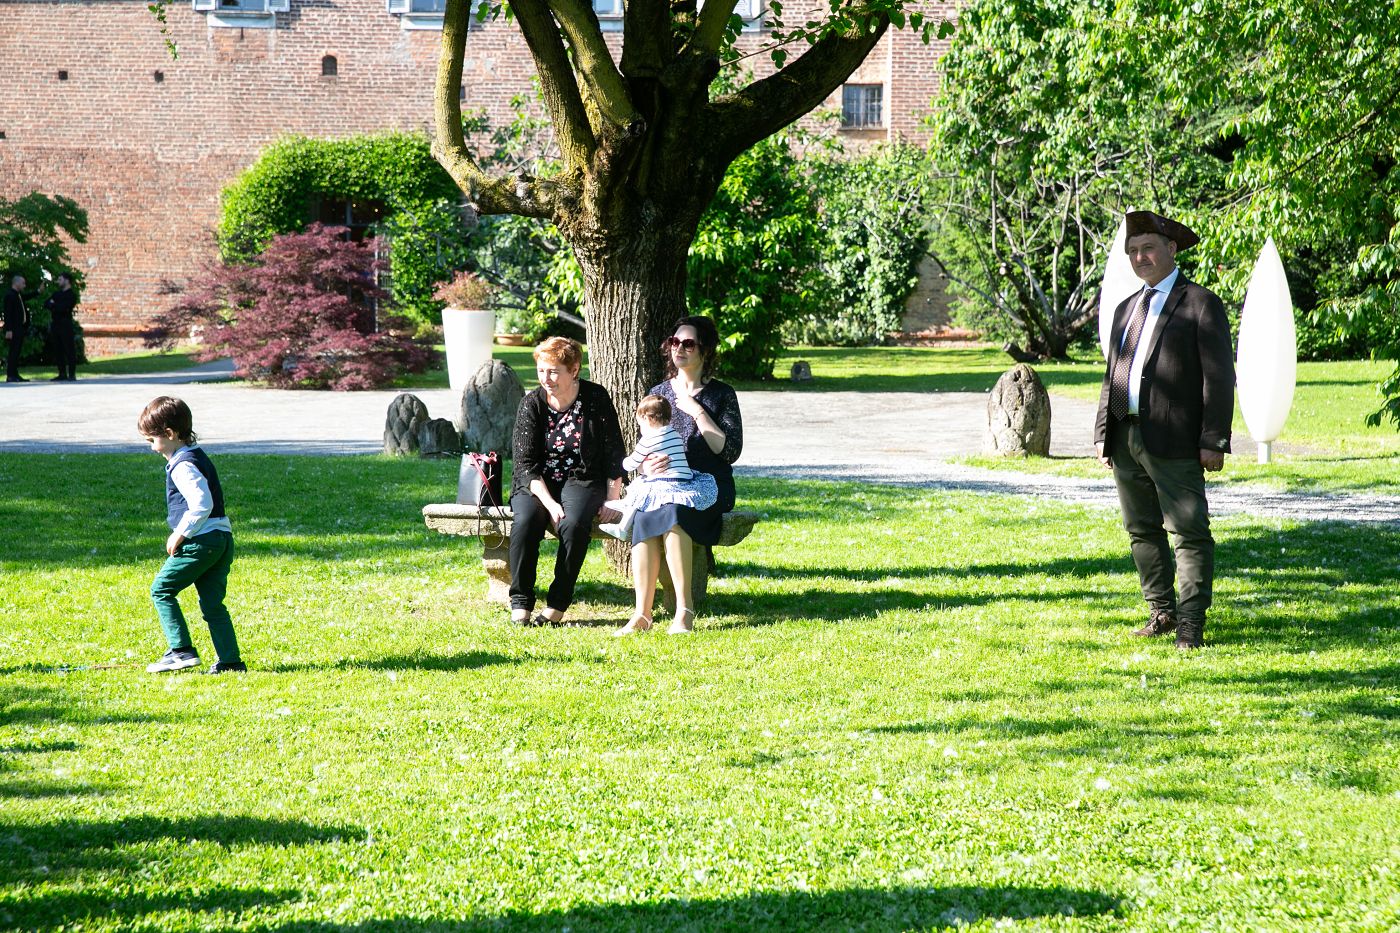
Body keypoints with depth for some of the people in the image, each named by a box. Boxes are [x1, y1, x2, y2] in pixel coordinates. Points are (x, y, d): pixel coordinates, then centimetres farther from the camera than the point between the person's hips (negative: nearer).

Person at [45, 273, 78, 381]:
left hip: (65, 324, -7)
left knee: (69, 350, -7)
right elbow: (46, 304, 9)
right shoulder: (57, 294, 19)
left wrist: (53, 304, 1)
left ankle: (72, 375, -8)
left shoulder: (72, 295, -3)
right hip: (55, 324, 7)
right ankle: (62, 374, 11)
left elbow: (63, 308, -15)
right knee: (57, 350, 6)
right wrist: (56, 306, -9)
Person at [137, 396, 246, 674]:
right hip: (222, 538, 10)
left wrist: (179, 536, -15)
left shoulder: (183, 466, -14)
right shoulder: (197, 456, 18)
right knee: (212, 602, 10)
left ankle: (181, 650, -3)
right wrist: (181, 534, 25)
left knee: (161, 590, 2)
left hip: (200, 541, -10)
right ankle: (230, 660, 5)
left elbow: (201, 506, -24)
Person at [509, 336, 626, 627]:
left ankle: (557, 605, -24)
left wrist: (612, 499, -5)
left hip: (582, 480, -1)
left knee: (574, 524, -34)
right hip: (537, 483, 1)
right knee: (526, 522, -32)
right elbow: (525, 463, -7)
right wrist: (550, 504, -20)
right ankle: (520, 604, -23)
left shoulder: (596, 399, -2)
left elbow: (613, 453, 3)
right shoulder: (531, 404, -2)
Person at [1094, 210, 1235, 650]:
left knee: (1191, 532, -6)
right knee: (1142, 531, 12)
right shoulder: (1126, 309, 20)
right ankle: (1162, 610, 21)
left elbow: (1219, 377, -6)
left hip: (1174, 441, -7)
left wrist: (1214, 440, -13)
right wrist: (1103, 436, 14)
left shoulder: (1201, 304, -1)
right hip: (1126, 439, 7)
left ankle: (1191, 622, -3)